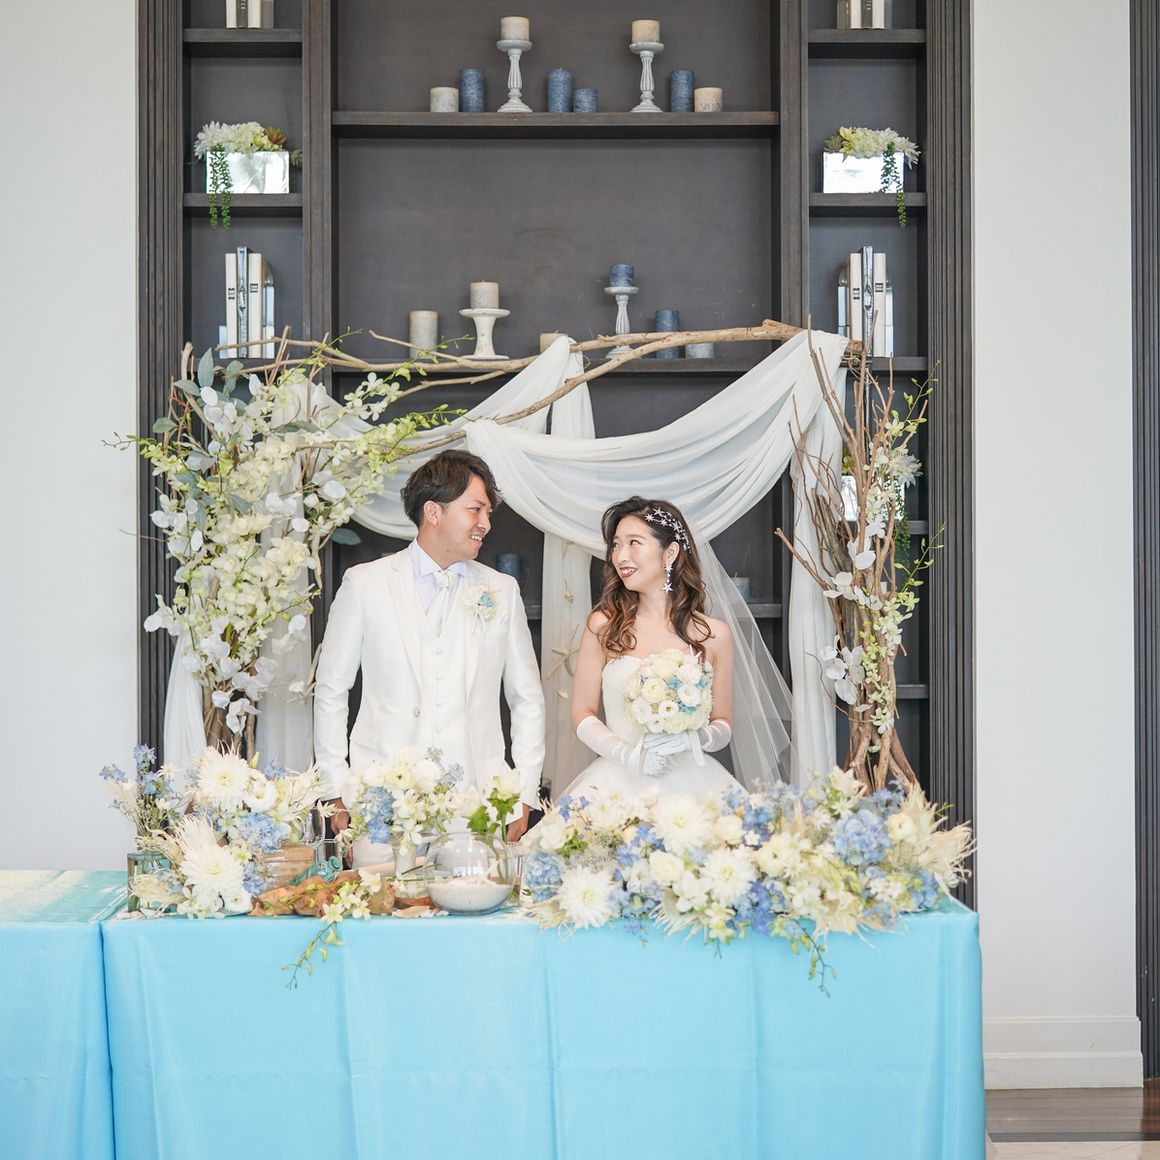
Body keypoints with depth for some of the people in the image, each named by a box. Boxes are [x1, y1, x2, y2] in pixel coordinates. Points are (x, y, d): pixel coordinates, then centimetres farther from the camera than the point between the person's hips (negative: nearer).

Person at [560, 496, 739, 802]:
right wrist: (627, 754, -9)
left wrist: (694, 738, -9)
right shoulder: (603, 625, 4)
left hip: (690, 780, 1)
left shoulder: (714, 635, 5)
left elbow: (723, 725, 12)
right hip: (619, 781, 0)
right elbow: (582, 714, 6)